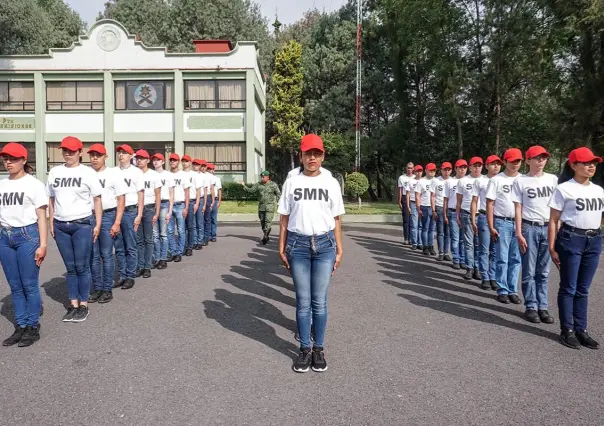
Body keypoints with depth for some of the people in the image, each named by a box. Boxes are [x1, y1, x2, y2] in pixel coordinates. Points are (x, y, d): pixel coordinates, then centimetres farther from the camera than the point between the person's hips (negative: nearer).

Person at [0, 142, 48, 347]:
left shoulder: (34, 184, -3)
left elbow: (41, 216, -4)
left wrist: (43, 244, -9)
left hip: (27, 235, -5)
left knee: (29, 285, 0)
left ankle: (33, 328, 11)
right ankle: (20, 327, 19)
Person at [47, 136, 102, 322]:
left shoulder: (88, 172, -2)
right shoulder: (54, 172, 9)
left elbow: (97, 199, -1)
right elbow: (51, 200, 15)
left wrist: (97, 224, -5)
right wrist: (51, 223, 11)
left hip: (83, 224, -4)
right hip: (60, 226, 4)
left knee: (82, 267, 1)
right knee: (70, 267, 9)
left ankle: (84, 305, 12)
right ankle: (73, 305, 17)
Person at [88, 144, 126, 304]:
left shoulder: (113, 173, 0)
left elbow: (121, 199, -1)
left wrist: (117, 222, -8)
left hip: (107, 215, -3)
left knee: (106, 255, 2)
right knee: (93, 255, 8)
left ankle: (107, 289, 11)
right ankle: (97, 288, 18)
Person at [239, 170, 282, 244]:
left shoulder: (273, 185, -2)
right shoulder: (258, 185, 7)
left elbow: (278, 194, 0)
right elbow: (250, 190, 5)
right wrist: (243, 186, -6)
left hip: (270, 206, -5)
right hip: (261, 206, 5)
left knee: (268, 221, -12)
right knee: (262, 221, 9)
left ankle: (265, 236, -13)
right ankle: (266, 236, 22)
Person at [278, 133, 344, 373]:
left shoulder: (331, 183, 5)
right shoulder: (292, 182, 4)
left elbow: (336, 219, 8)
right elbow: (284, 218, 6)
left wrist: (339, 249, 4)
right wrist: (282, 248, 2)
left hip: (324, 244, 0)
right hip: (298, 244, 0)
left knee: (320, 301, 5)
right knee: (303, 301, 6)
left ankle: (319, 349, 20)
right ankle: (305, 349, 20)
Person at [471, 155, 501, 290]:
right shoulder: (480, 181, 2)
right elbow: (474, 201, 3)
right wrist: (473, 220, -3)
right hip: (484, 217, -2)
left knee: (495, 250, 6)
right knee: (484, 250, 2)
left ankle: (493, 277, 15)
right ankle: (485, 278, 9)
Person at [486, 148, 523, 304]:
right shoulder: (496, 180, 0)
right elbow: (490, 204, -2)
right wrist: (491, 227, -7)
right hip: (502, 222, -3)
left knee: (516, 259, 7)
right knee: (502, 259, 3)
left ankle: (513, 290, 16)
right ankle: (502, 290, 12)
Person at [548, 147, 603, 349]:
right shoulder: (564, 189, -6)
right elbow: (553, 220, -7)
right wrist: (552, 247, -11)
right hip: (571, 239, -5)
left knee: (583, 289, 12)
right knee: (568, 288, 3)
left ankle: (581, 329, 21)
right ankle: (567, 330, 13)